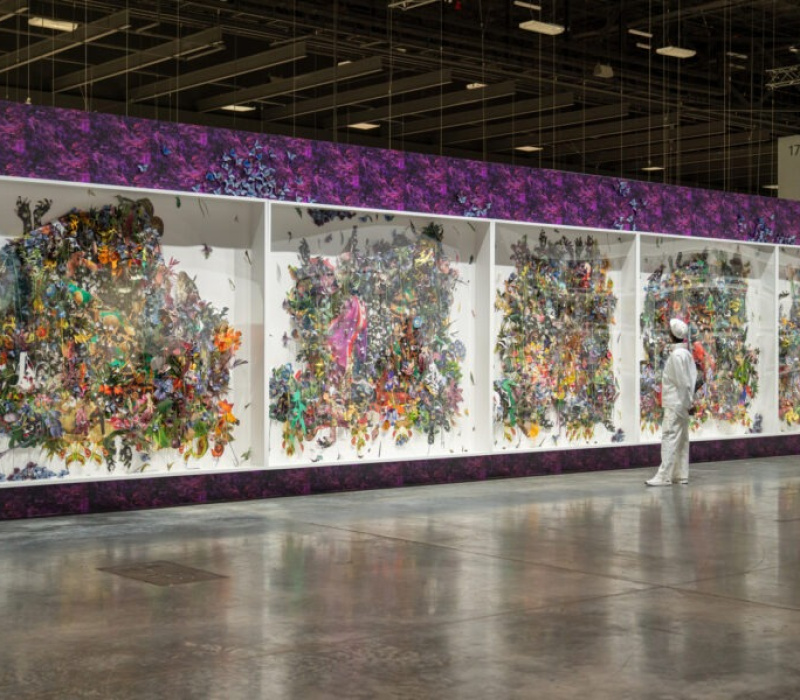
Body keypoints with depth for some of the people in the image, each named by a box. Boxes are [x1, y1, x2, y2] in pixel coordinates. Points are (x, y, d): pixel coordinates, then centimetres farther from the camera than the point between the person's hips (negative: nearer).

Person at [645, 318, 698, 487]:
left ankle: (664, 476, -10)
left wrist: (688, 403, -12)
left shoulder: (676, 355, -16)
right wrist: (689, 402, 12)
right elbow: (692, 378, 12)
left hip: (675, 404, -9)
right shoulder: (686, 353, 11)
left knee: (670, 439, -9)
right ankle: (681, 474, 14)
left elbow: (683, 382, -18)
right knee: (681, 439, 10)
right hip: (682, 403, 9)